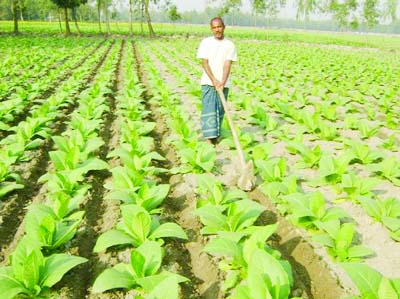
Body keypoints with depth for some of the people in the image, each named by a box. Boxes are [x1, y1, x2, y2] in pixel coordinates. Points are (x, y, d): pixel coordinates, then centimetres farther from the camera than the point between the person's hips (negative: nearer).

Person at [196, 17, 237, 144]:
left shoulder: (230, 45, 2)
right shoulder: (205, 42, 2)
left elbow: (227, 65, -5)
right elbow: (205, 63, -3)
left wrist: (222, 82, -19)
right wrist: (214, 81, -13)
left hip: (223, 84, 1)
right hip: (208, 82, -1)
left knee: (220, 111, 6)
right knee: (209, 110, -7)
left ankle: (215, 136, 18)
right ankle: (209, 138, -7)